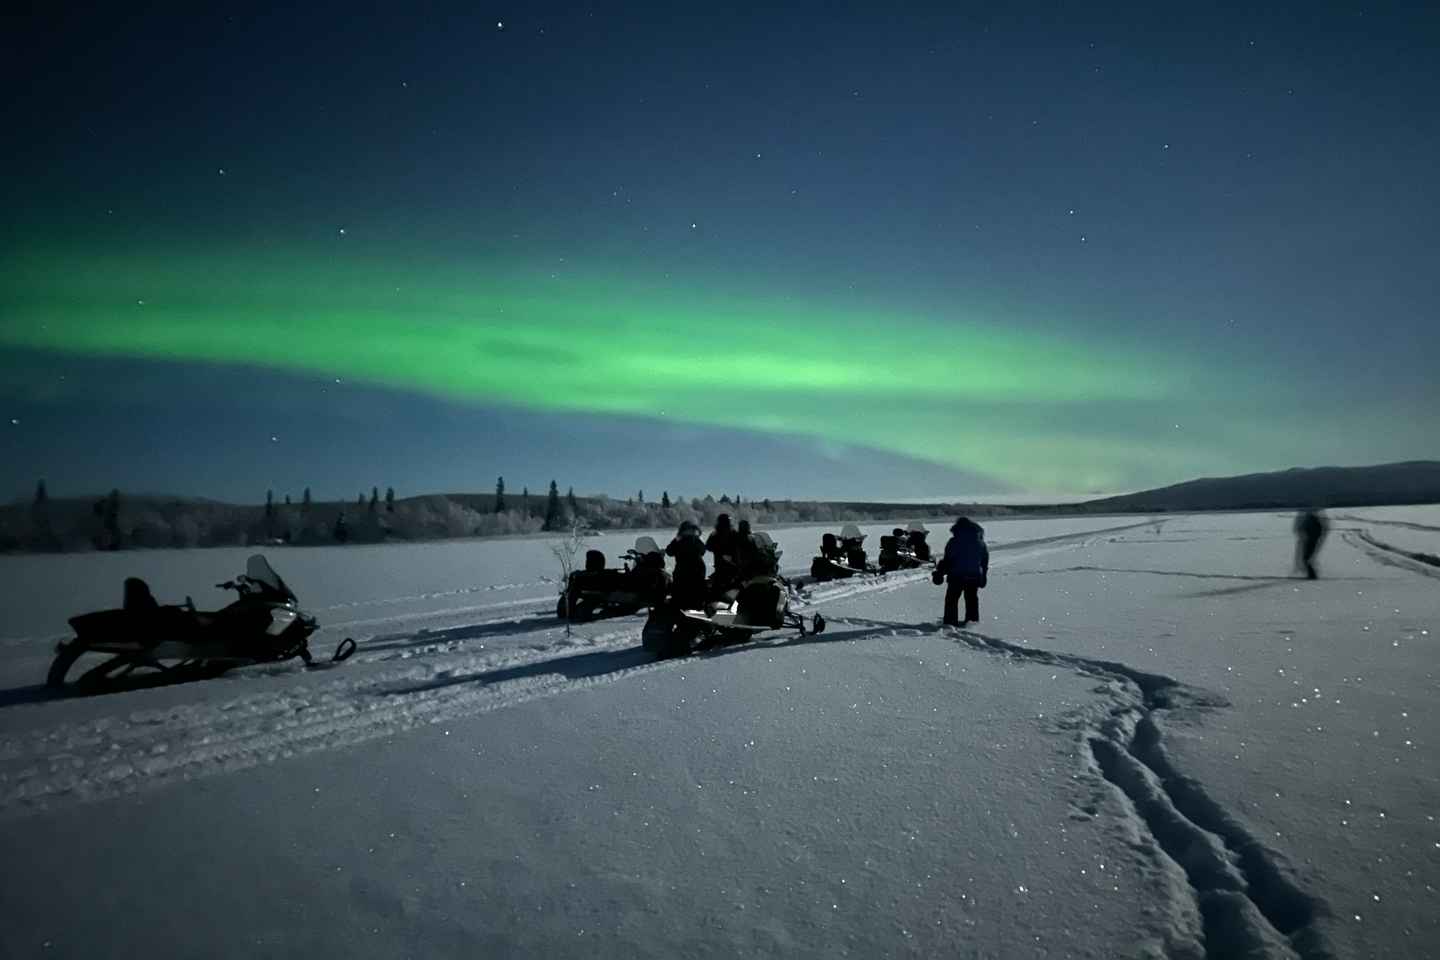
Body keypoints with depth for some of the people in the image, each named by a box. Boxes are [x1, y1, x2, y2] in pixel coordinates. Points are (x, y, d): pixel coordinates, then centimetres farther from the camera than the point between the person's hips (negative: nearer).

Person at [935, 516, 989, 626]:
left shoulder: (954, 542, -11)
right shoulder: (980, 543, 6)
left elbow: (947, 559, -11)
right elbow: (985, 561, 14)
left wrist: (940, 572, -1)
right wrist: (983, 576, 23)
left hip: (957, 576, -5)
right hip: (975, 576, 5)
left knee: (952, 598, 3)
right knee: (972, 598, 19)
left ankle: (950, 621, -3)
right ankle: (973, 619, 23)